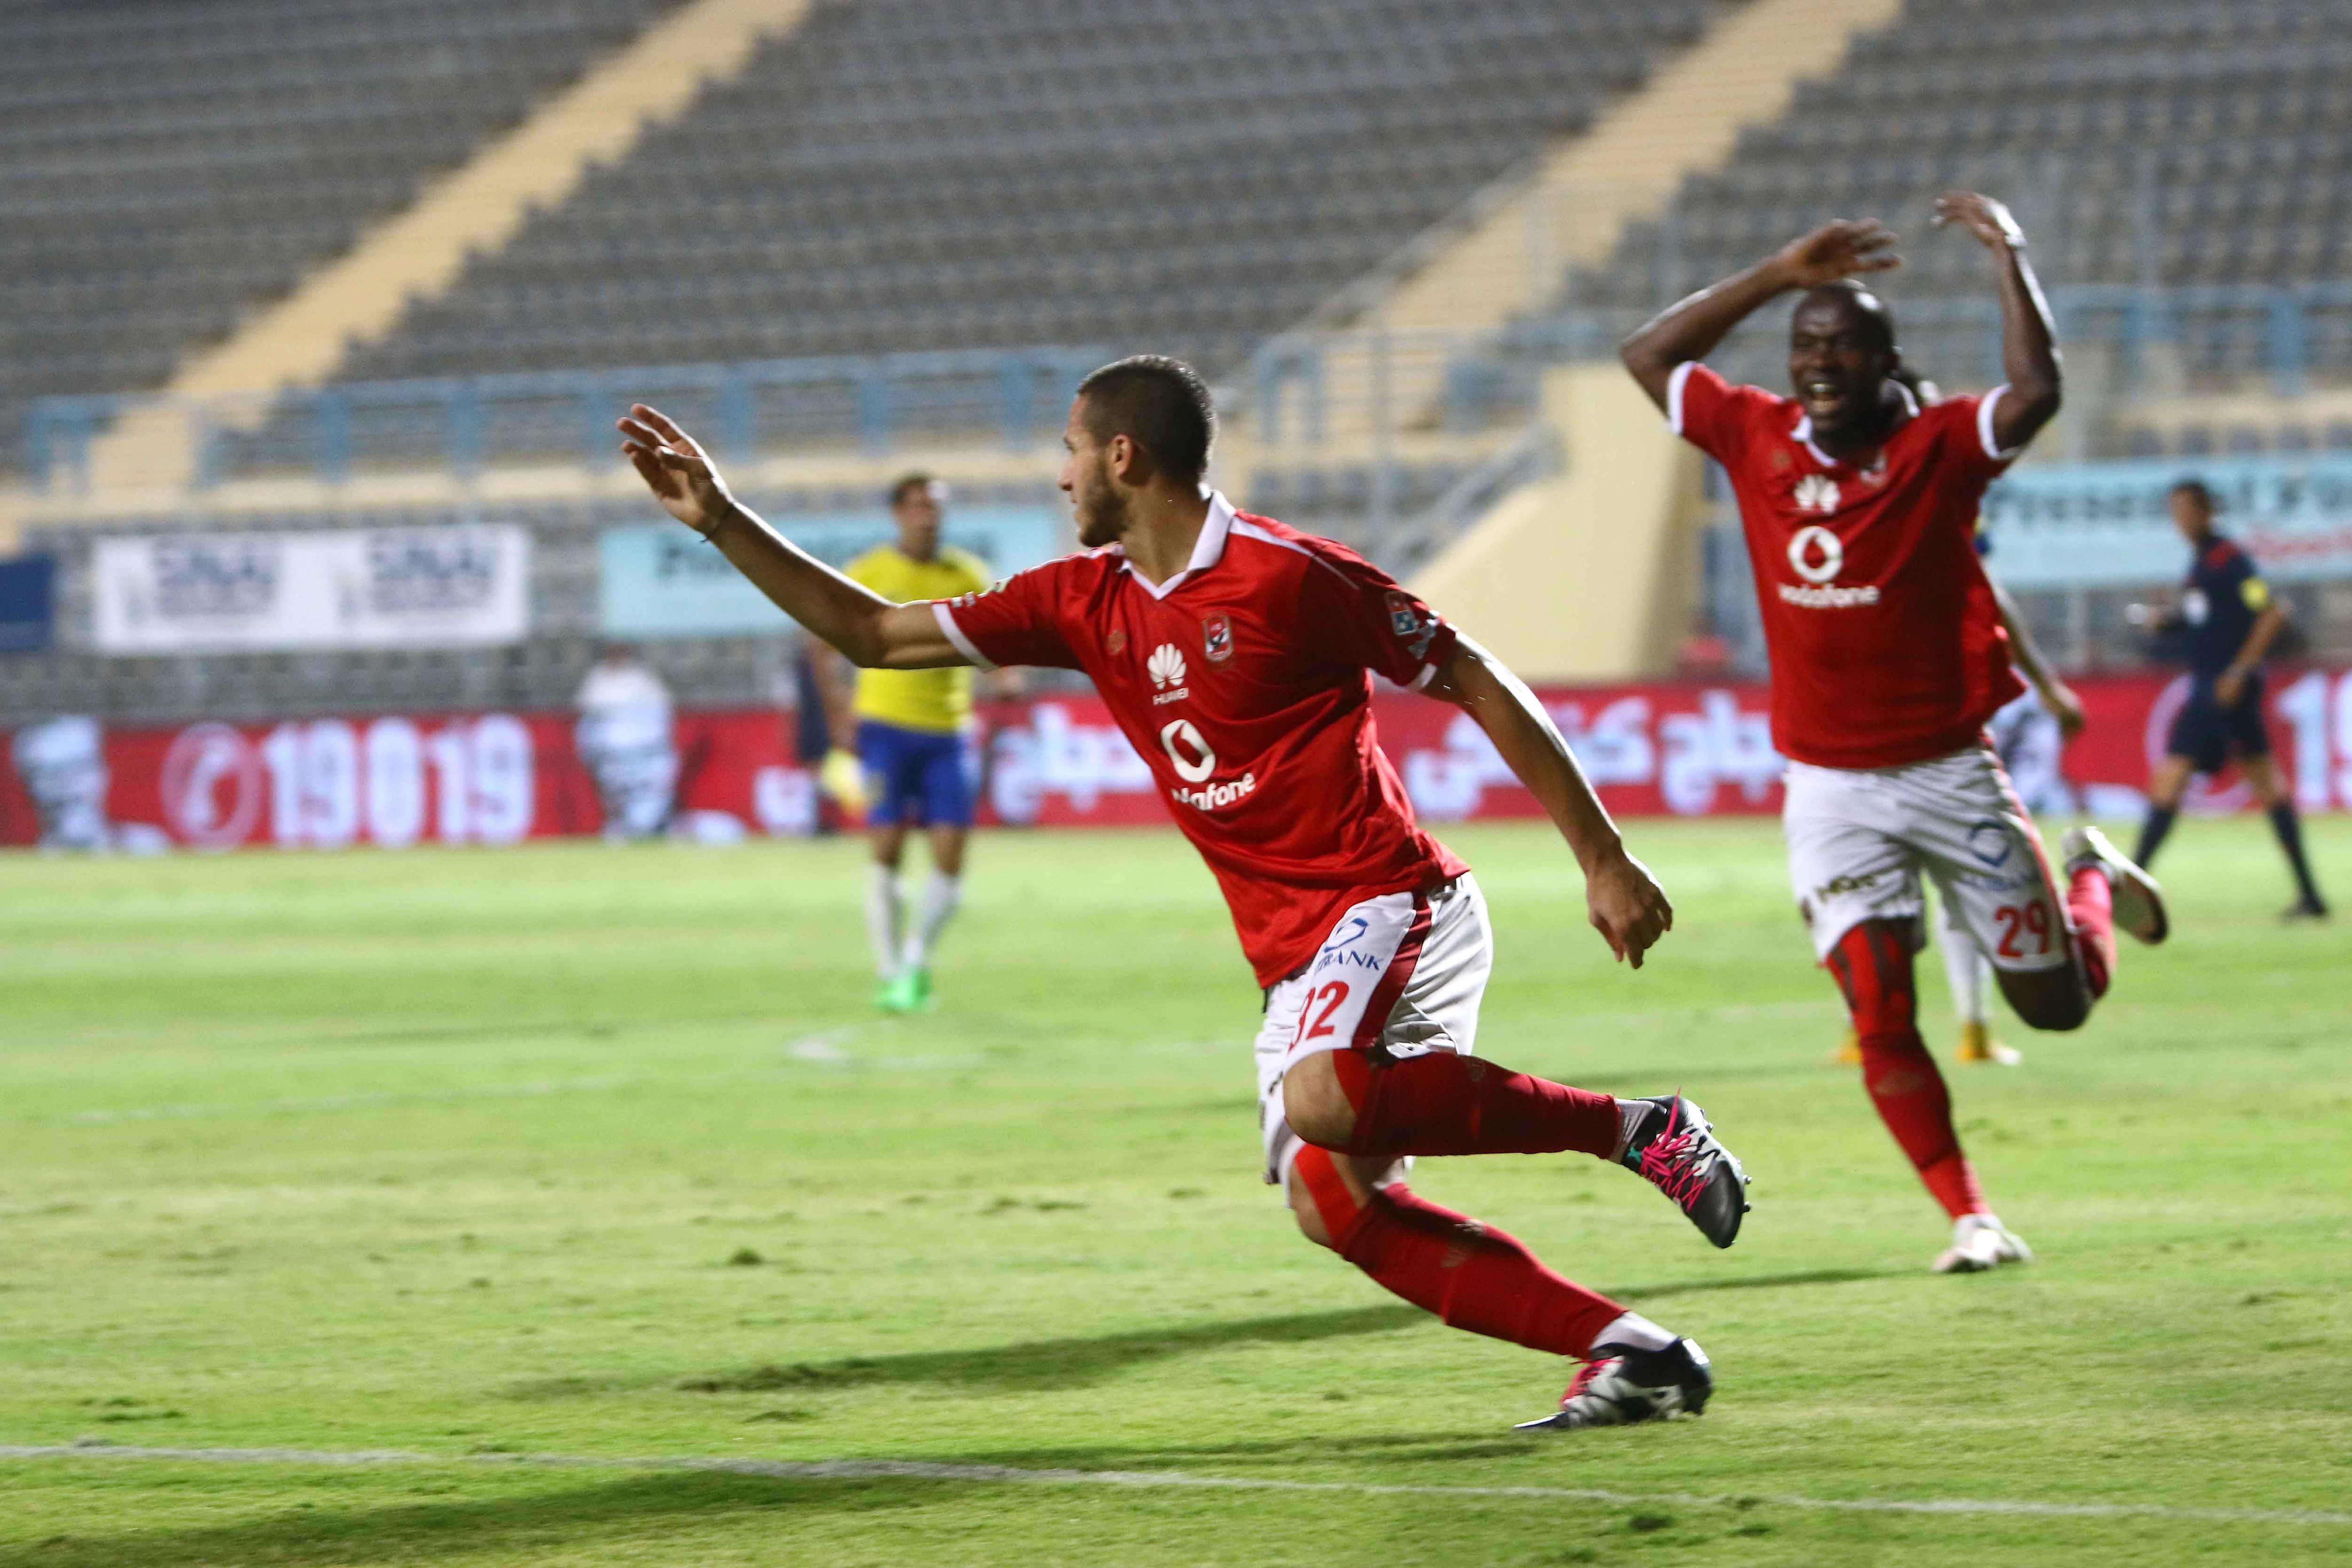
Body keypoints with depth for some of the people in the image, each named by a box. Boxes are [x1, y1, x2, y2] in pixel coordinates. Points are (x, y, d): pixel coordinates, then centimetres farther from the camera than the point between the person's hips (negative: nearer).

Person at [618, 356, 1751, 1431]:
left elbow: (1477, 683, -6)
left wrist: (1604, 860, -7)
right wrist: (720, 518, 10)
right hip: (1298, 958, 8)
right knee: (1330, 1198, -7)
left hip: (1392, 904, -8)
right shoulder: (1085, 602, 11)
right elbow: (874, 634, 16)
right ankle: (1632, 1356, -4)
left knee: (1323, 1101, -34)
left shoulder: (1285, 575, -11)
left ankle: (1635, 1127, -17)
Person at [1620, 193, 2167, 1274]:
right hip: (1830, 792, 2)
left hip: (1951, 774, -2)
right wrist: (1781, 275, 7)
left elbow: (2035, 390, -27)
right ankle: (1969, 1217, 1)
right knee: (1880, 1014, -10)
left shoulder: (1937, 448, -9)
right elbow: (1649, 356, 12)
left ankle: (2092, 879, 42)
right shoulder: (1757, 441, 2)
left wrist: (2009, 255, -19)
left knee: (2060, 1003, 9)